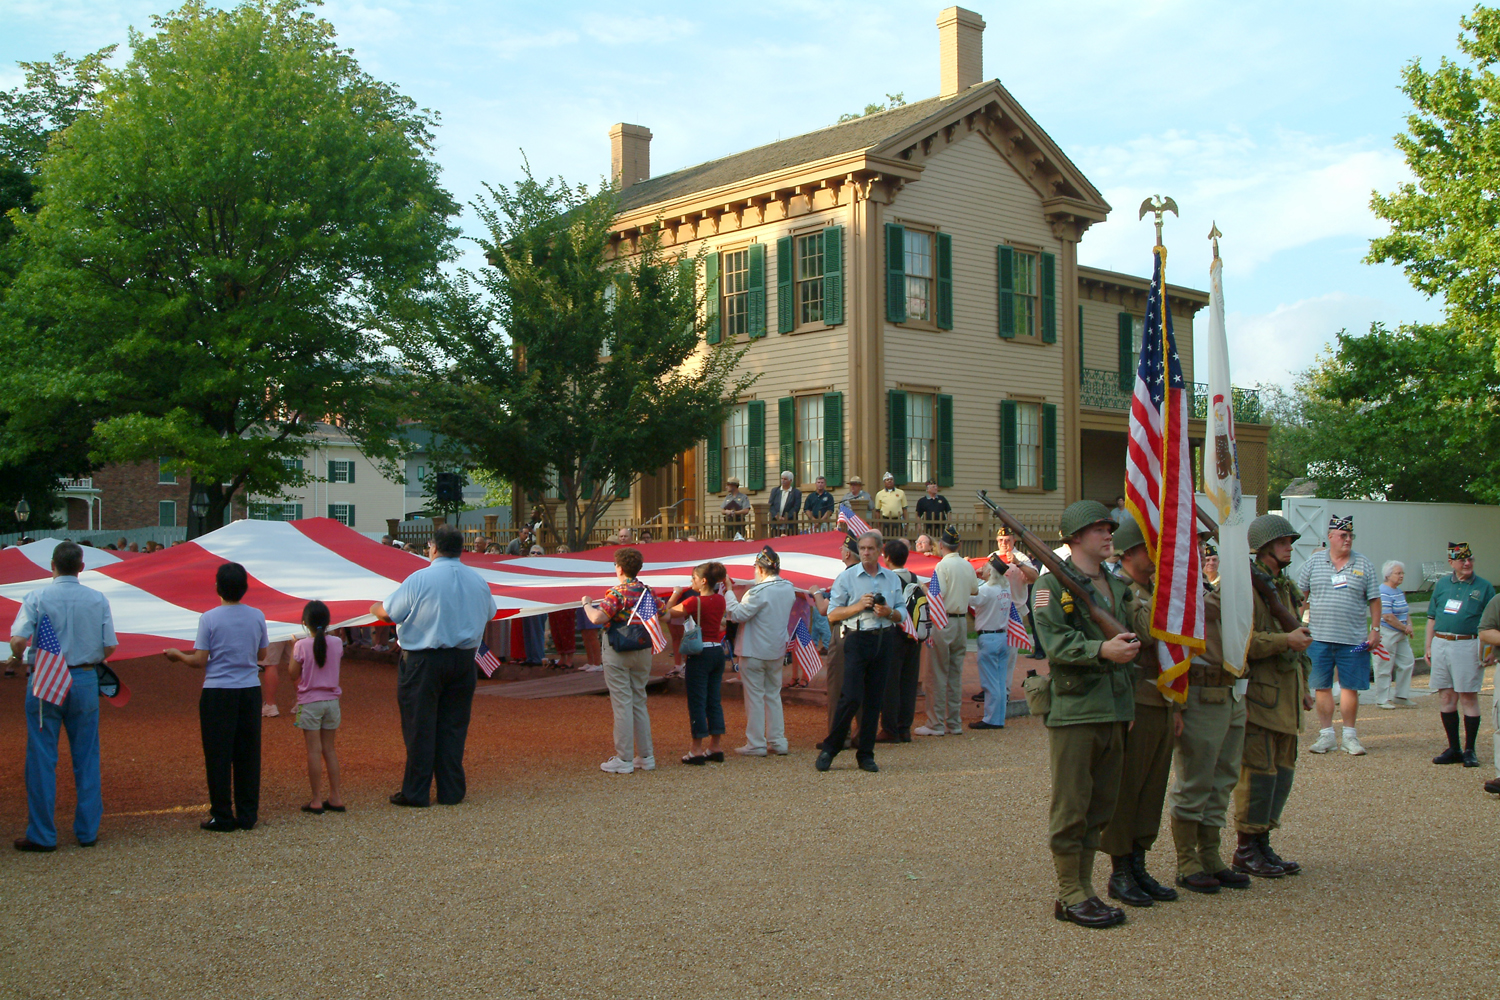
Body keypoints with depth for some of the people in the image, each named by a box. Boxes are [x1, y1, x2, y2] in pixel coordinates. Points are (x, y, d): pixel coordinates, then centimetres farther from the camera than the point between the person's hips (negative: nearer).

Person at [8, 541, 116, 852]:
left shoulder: (37, 598, -7)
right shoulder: (98, 600, 0)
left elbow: (18, 640, -16)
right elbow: (110, 646, -2)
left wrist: (16, 658, 6)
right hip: (85, 681, 2)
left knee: (42, 759, 5)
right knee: (87, 758, 10)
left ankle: (42, 835, 9)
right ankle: (87, 831, 15)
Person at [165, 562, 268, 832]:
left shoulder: (209, 618, -10)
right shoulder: (257, 616, 1)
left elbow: (200, 661, -8)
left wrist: (178, 655, 10)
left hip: (217, 693, -3)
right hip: (250, 691, 3)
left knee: (218, 756, 5)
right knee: (248, 754, 9)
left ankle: (223, 817, 8)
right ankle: (247, 815, 14)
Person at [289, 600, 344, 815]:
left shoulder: (302, 646, -13)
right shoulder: (336, 643, -3)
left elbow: (293, 674, -7)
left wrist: (292, 649, 4)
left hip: (310, 702, -4)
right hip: (332, 701, 4)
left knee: (314, 751, 0)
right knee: (329, 749, 13)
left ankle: (317, 800, 3)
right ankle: (335, 797, 14)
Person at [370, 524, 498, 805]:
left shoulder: (420, 579, -12)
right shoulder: (479, 581, 2)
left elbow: (388, 613, -5)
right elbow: (489, 614, 18)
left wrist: (374, 609, 18)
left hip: (424, 660, -4)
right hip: (464, 660, 4)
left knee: (420, 727, 4)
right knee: (453, 726, 11)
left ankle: (416, 793, 10)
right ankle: (451, 791, 15)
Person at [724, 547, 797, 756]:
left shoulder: (759, 591, -21)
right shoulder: (789, 589, 3)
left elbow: (737, 614, -19)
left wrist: (728, 593, -9)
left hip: (754, 651, -7)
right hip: (777, 651, 7)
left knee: (755, 697, 1)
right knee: (773, 695, 15)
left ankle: (756, 744, 5)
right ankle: (778, 742, 16)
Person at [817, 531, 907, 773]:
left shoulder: (892, 578, 11)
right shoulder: (847, 577, 1)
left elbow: (902, 614, 14)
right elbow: (832, 614, -1)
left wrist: (889, 612, -8)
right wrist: (858, 606, -14)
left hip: (884, 641, 4)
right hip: (857, 638, -4)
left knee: (874, 699, 6)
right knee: (851, 698, -11)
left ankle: (866, 755, 13)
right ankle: (829, 749, 2)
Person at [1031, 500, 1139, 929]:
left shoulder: (1116, 584, 19)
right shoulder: (1053, 583, -5)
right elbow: (1056, 643, -17)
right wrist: (1101, 650, -28)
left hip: (1114, 709, 8)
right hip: (1073, 710, -8)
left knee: (1100, 806, 11)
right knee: (1071, 807, -2)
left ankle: (1084, 889, 20)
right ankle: (1070, 896, 6)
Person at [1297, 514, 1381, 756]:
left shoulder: (1364, 565, 6)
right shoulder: (1314, 562, 7)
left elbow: (1374, 600, 7)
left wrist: (1375, 629, -1)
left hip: (1353, 639, 0)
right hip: (1319, 637, 0)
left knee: (1351, 687, 4)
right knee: (1322, 687, 3)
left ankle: (1349, 736, 14)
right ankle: (1326, 734, 12)